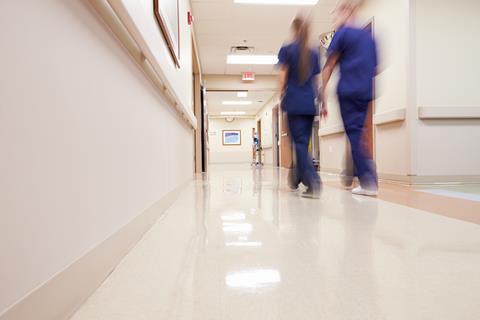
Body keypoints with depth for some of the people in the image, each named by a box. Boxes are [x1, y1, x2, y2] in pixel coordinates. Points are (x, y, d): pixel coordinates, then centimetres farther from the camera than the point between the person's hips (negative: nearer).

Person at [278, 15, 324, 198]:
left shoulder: (287, 49, 2)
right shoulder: (314, 54, 13)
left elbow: (283, 76, -3)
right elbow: (317, 81, 13)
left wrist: (281, 96, 5)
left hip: (294, 102, -4)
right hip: (309, 104, 4)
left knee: (299, 142, -6)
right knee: (303, 141, 12)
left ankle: (313, 181, -22)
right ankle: (297, 179, 25)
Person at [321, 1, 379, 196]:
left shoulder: (342, 33, 2)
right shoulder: (368, 36, 21)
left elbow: (329, 66, -4)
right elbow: (375, 68, 21)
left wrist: (322, 91, -2)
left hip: (348, 90, -6)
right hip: (366, 92, 6)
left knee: (354, 134, -6)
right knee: (357, 132, 12)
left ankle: (368, 181, -11)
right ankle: (351, 174, 17)